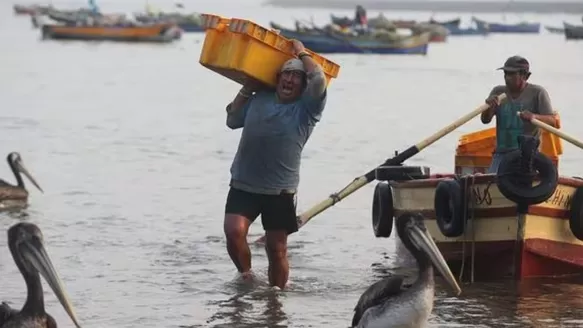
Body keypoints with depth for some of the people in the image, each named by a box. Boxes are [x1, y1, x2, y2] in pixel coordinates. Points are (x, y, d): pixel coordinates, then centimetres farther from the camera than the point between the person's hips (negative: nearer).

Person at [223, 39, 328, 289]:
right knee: (234, 231, -18)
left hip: (280, 191, -2)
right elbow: (232, 120, 18)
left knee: (277, 250, 3)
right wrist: (246, 90, 13)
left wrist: (302, 53, -4)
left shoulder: (306, 108, -4)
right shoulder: (259, 100, 9)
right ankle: (246, 278, 5)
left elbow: (318, 79, -20)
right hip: (243, 186, 2)